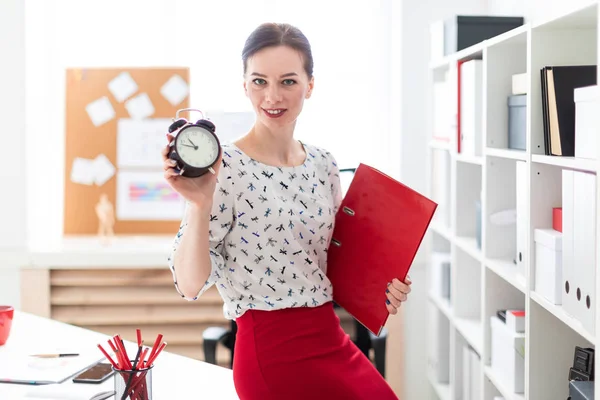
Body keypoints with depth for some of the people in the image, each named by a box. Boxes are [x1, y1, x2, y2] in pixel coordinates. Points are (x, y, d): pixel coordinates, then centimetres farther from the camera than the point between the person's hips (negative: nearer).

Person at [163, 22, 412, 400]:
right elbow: (190, 284, -16)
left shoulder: (324, 163, 6)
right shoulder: (225, 167, -13)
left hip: (332, 340, 6)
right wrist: (199, 204, -29)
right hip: (271, 355, -6)